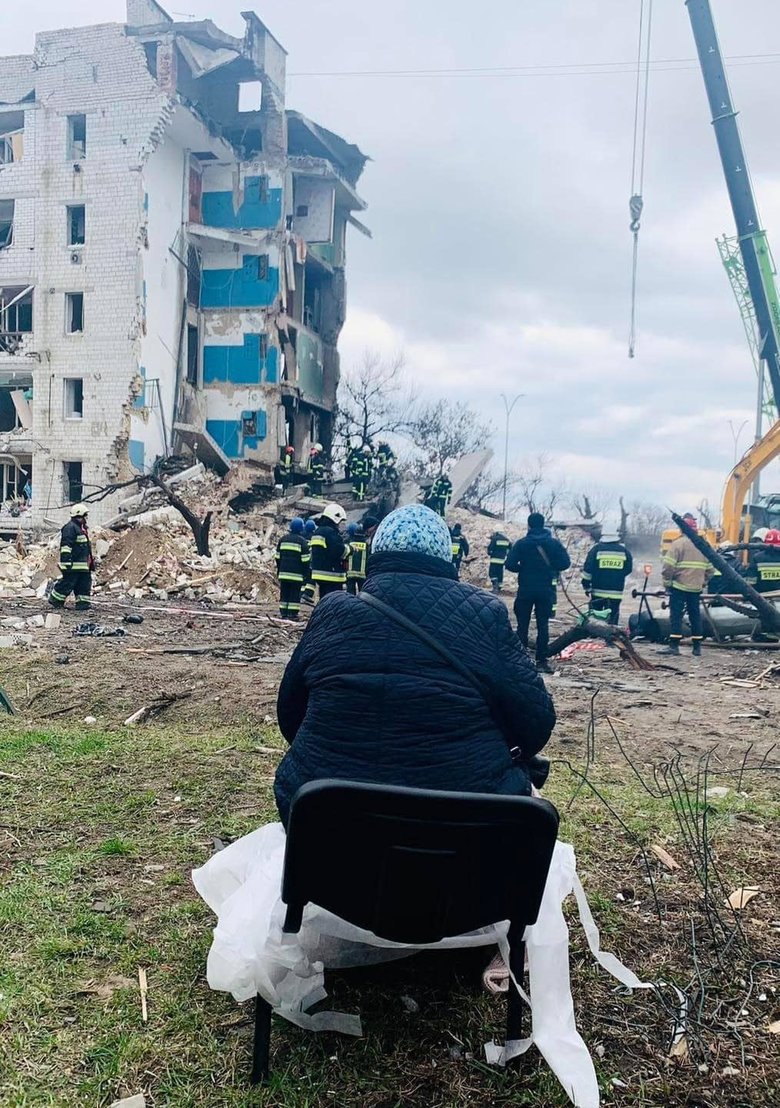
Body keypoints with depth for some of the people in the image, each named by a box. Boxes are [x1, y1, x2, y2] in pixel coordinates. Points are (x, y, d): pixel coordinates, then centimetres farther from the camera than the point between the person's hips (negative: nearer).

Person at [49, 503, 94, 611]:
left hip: (83, 564, 10)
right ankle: (55, 599, 9)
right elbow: (66, 545, -20)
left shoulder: (82, 528, 20)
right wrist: (67, 560, -25)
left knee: (85, 583, 8)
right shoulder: (70, 527, -13)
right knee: (67, 582, -5)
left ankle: (82, 603, 11)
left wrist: (90, 560, 29)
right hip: (73, 563, -10)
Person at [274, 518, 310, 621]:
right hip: (296, 573, -5)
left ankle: (283, 613, 8)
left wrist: (278, 570, 23)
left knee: (284, 593, 9)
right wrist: (305, 573, 1)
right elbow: (305, 559, -6)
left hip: (283, 572, 5)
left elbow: (278, 556, 16)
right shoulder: (302, 541, -4)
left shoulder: (283, 539, 11)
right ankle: (293, 613, -4)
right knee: (295, 594, -1)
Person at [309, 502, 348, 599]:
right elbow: (339, 551, -21)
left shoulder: (317, 532, 19)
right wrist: (349, 548, -4)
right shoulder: (331, 532, -15)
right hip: (332, 577, -10)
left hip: (320, 575, 10)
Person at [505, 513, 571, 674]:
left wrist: (522, 568, 8)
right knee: (543, 625, 6)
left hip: (525, 589, -1)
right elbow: (565, 563, -5)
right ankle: (542, 660, 4)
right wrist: (551, 568, 11)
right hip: (546, 590, 1)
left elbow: (510, 565, -11)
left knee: (523, 625, 7)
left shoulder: (521, 543, -6)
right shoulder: (554, 543, -2)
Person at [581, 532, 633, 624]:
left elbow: (587, 569, -5)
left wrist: (586, 586, 4)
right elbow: (628, 569, 9)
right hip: (616, 592, 1)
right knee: (613, 617, 5)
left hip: (598, 591, -1)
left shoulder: (596, 549, -5)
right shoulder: (624, 551, 0)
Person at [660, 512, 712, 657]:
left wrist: (667, 583, -4)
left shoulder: (678, 543, -9)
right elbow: (710, 569, 13)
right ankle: (697, 647, 14)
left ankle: (674, 645, -9)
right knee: (695, 615, 11)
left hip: (679, 587, -5)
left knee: (676, 615, -4)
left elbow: (668, 566, -14)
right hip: (696, 588, 5)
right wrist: (703, 583, 21)